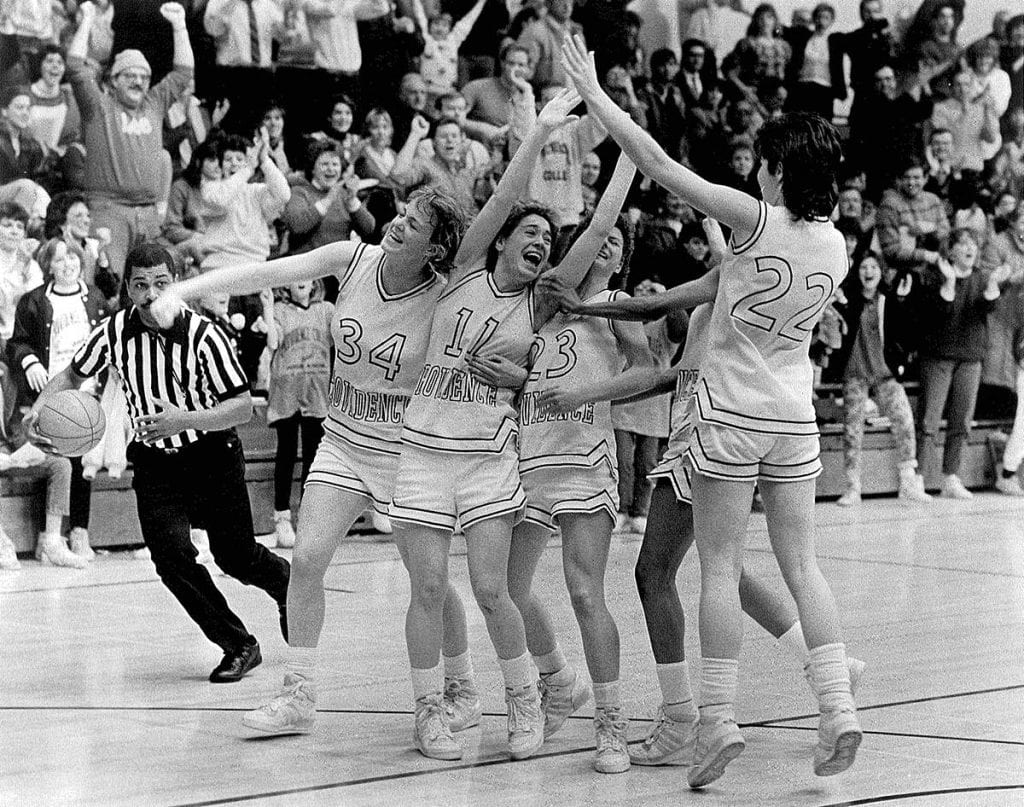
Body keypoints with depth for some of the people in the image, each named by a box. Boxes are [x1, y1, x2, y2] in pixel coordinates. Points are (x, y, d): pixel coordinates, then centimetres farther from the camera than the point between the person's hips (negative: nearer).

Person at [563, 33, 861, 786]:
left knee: (721, 568, 0)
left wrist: (593, 89, -8)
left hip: (732, 413, -5)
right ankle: (838, 706, 1)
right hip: (796, 416, 5)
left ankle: (719, 719, -3)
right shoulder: (837, 246, 2)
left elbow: (659, 164, -16)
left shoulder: (756, 220, -15)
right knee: (802, 564, 10)